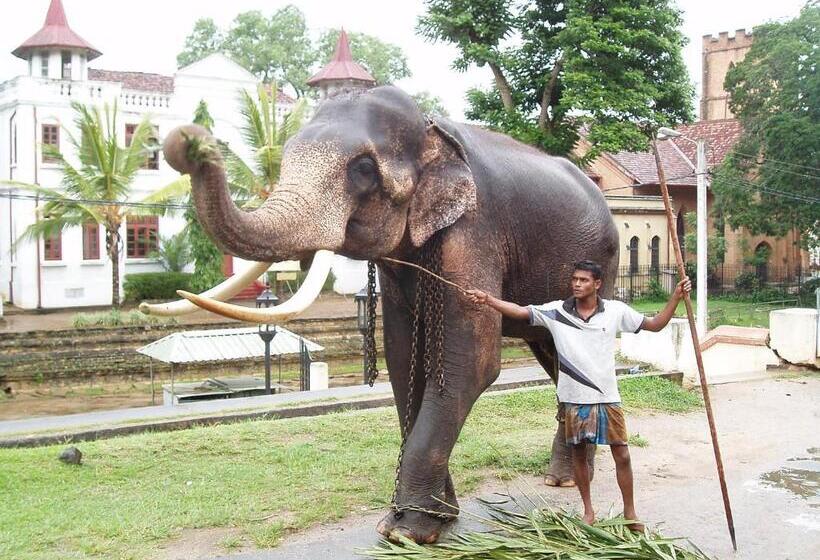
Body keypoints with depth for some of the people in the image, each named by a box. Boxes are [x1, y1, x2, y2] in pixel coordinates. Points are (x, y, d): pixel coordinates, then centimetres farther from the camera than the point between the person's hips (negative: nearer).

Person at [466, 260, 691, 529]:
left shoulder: (615, 310, -3)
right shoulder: (557, 311, -4)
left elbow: (655, 324, 5)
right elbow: (520, 311, -10)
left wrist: (676, 296, -6)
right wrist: (488, 299, -24)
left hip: (607, 397, 0)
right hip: (573, 398, 1)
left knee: (622, 455, 4)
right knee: (578, 453, 12)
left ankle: (629, 512, 23)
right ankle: (588, 510, 29)